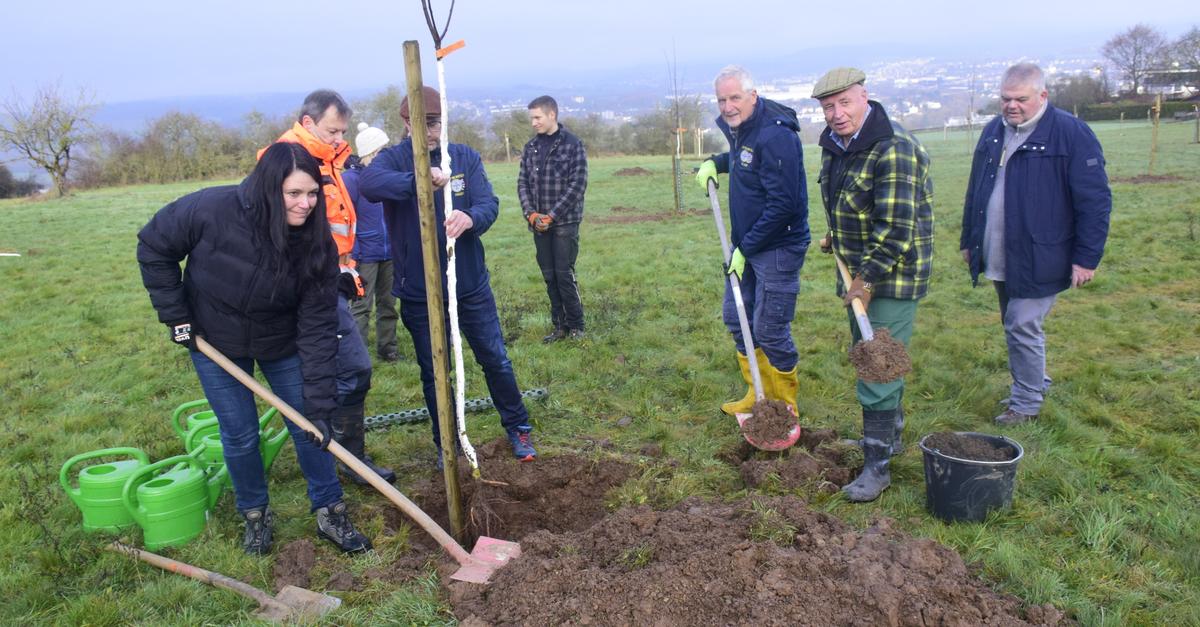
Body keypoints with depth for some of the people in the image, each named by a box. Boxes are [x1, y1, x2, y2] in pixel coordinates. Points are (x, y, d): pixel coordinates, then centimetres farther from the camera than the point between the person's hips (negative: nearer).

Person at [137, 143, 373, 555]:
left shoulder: (316, 243, -23)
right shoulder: (212, 210, -29)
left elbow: (317, 327, -22)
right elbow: (153, 248, -10)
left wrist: (320, 403, -24)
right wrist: (175, 315, -11)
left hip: (282, 343, 1)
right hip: (215, 342, -1)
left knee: (307, 425, 4)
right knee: (240, 435, 5)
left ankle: (330, 513, 21)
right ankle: (254, 515, 28)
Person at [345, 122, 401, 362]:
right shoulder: (351, 178, -13)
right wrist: (351, 254, -11)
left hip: (389, 253, 6)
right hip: (364, 255, -5)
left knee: (388, 303, 13)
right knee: (361, 307, 0)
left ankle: (387, 348, 26)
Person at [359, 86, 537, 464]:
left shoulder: (465, 157, 1)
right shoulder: (394, 159, -6)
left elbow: (489, 203, -12)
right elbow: (369, 183, -30)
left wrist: (470, 218, -36)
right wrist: (419, 178, -47)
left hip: (471, 284, 1)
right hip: (419, 293, -1)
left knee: (496, 360, 11)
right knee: (434, 373, 12)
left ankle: (518, 427, 31)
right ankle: (446, 444, 31)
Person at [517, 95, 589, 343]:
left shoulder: (572, 144, -6)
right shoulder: (531, 147, 9)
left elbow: (577, 185, -11)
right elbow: (523, 183, 9)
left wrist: (551, 216, -14)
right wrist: (531, 214, -7)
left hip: (565, 222, -5)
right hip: (539, 223, 5)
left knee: (564, 274, -4)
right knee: (549, 276, 8)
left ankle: (575, 325, 11)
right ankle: (559, 326, 18)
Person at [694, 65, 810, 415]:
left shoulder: (775, 135, -23)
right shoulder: (738, 129, 7)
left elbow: (783, 204, -25)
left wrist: (746, 248, -20)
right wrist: (715, 163, 12)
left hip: (777, 247, -10)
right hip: (746, 243, 10)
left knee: (769, 331, -3)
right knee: (736, 317, 16)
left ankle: (784, 408, 16)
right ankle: (758, 395, 31)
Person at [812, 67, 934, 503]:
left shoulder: (893, 150, -22)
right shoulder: (834, 145, 6)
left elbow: (896, 227, -26)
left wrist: (869, 278, -23)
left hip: (893, 275, -9)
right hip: (858, 271, 9)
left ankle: (877, 466, 1)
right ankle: (890, 436, 37)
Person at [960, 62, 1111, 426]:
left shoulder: (1072, 134, -11)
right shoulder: (993, 132, 8)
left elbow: (1095, 201, -11)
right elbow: (975, 191, 17)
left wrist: (1087, 257, -13)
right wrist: (968, 241, 19)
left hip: (1038, 259, -6)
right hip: (998, 259, 7)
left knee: (1023, 328, -5)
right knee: (1015, 326, 17)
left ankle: (1027, 404, 11)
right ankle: (1035, 383, 37)